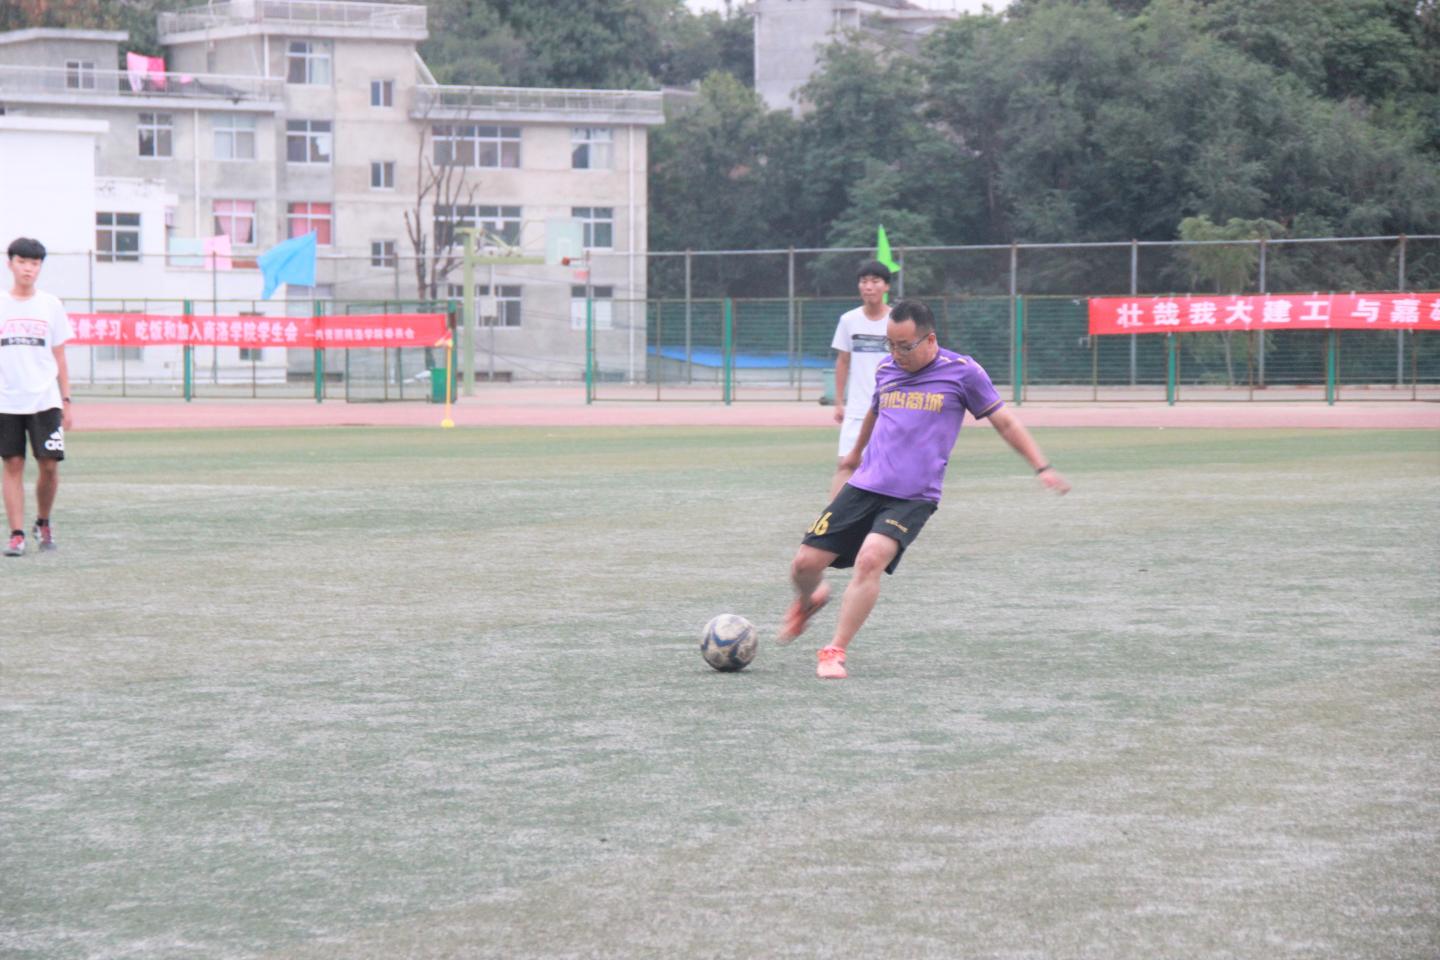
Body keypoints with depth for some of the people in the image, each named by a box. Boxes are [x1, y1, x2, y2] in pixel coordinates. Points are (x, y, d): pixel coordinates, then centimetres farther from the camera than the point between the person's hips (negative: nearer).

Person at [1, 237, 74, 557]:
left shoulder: (50, 306, 7)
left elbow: (59, 358, 10)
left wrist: (66, 400, 6)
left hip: (45, 401, 0)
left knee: (50, 465, -4)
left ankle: (43, 523, 18)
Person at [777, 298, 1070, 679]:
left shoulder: (962, 372, -2)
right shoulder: (886, 371, 11)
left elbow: (1004, 421, 6)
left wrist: (1042, 467, 1)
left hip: (913, 498, -4)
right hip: (863, 487, 4)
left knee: (870, 560, -28)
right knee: (805, 563, -3)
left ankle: (835, 652, -18)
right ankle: (808, 602, 34)